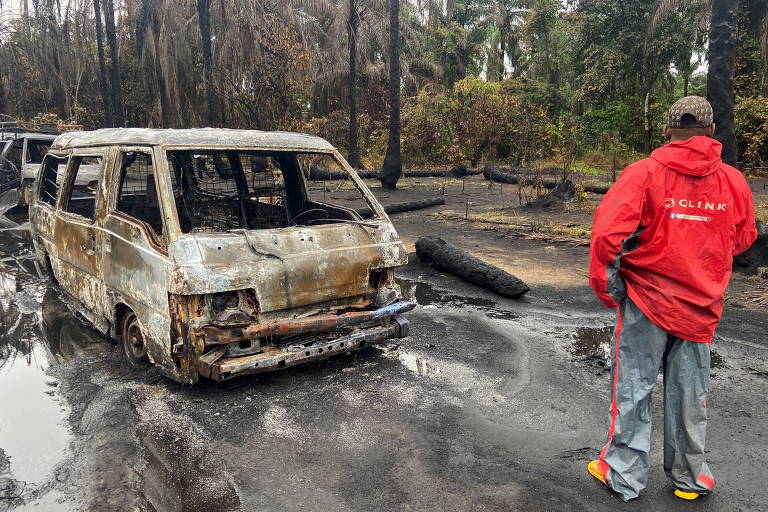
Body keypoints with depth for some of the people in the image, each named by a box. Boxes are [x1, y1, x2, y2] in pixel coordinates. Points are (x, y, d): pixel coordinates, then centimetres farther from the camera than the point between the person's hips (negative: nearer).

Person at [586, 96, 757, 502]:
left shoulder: (645, 172, -13)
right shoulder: (734, 181, -2)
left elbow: (607, 232, -21)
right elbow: (742, 241, 12)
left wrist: (604, 286, -8)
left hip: (647, 300, -3)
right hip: (701, 305, 3)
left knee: (633, 388, 9)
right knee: (689, 392, 16)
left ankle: (624, 476, 21)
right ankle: (689, 477, 32)